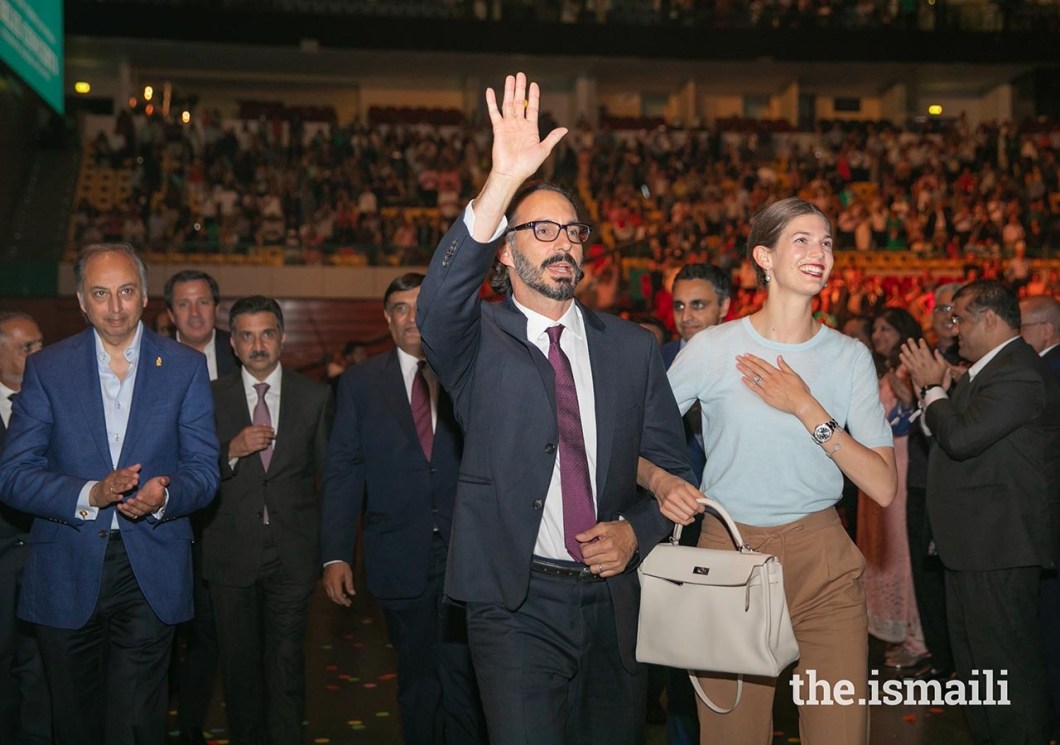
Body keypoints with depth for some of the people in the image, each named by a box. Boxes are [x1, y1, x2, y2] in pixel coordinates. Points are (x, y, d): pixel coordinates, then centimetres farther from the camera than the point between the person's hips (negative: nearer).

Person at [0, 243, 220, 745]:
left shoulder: (185, 368, 2)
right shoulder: (47, 368, 2)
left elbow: (203, 471, 1)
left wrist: (163, 496, -21)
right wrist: (91, 494, -20)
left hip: (150, 575, -1)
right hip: (65, 576, 1)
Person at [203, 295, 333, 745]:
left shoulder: (315, 397, 4)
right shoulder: (210, 398, 3)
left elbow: (330, 472, 9)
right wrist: (233, 451, -18)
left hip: (292, 553, -1)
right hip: (231, 552, 1)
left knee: (286, 663, -2)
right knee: (239, 661, 11)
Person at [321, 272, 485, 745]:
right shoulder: (361, 383, 7)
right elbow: (342, 471, 3)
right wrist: (335, 554, -5)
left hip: (464, 552, -1)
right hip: (400, 558, 2)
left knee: (463, 679, -5)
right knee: (417, 682, 14)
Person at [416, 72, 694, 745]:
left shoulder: (632, 347, 9)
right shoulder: (478, 341, 0)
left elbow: (672, 466, 13)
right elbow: (438, 303, -24)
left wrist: (635, 531, -8)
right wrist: (506, 179, -34)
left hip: (612, 598, 4)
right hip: (516, 605, -3)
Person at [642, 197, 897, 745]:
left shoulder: (849, 356, 3)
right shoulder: (711, 349, -2)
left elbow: (883, 488, -5)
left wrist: (807, 408, -12)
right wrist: (661, 482, -16)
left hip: (823, 562, 1)